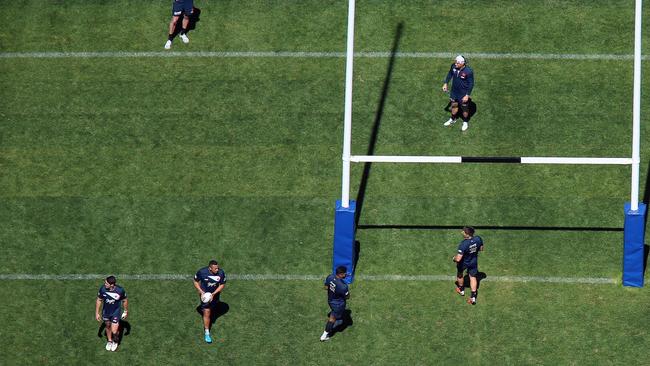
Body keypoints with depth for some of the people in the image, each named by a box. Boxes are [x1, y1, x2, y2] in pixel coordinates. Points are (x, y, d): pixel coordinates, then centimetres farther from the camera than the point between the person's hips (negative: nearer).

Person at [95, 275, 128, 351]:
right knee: (108, 326, 23)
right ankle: (110, 341, 51)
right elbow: (99, 300, -6)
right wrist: (97, 313, -2)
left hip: (116, 312, -2)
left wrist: (126, 311, 5)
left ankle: (115, 341, 32)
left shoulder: (120, 290, -28)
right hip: (106, 311, 2)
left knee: (114, 331, -4)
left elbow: (125, 300, -8)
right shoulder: (102, 289, -24)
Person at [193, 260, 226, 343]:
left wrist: (214, 294, -20)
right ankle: (206, 333, 0)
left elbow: (222, 285, -9)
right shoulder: (201, 272, -25)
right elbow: (196, 281, -8)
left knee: (211, 311, 25)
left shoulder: (221, 273, -22)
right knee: (206, 313, -9)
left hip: (215, 294, 3)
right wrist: (201, 291, -21)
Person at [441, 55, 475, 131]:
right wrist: (446, 83, 7)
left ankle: (465, 122, 41)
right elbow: (450, 74, 6)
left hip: (463, 94, -5)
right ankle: (452, 119, 50)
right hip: (454, 92, 5)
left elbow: (471, 84, -20)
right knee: (454, 105, 25)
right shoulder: (453, 66, -17)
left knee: (464, 108, 15)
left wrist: (467, 95, -18)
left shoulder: (468, 71, -31)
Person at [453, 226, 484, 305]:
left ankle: (461, 290, 52)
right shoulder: (478, 239, -24)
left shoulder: (463, 244, -40)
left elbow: (458, 259, -36)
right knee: (473, 277, 23)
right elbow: (481, 248, -2)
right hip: (474, 262, 4)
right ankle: (473, 297, 25)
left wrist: (454, 258, -13)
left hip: (464, 263, -4)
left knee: (460, 274, 28)